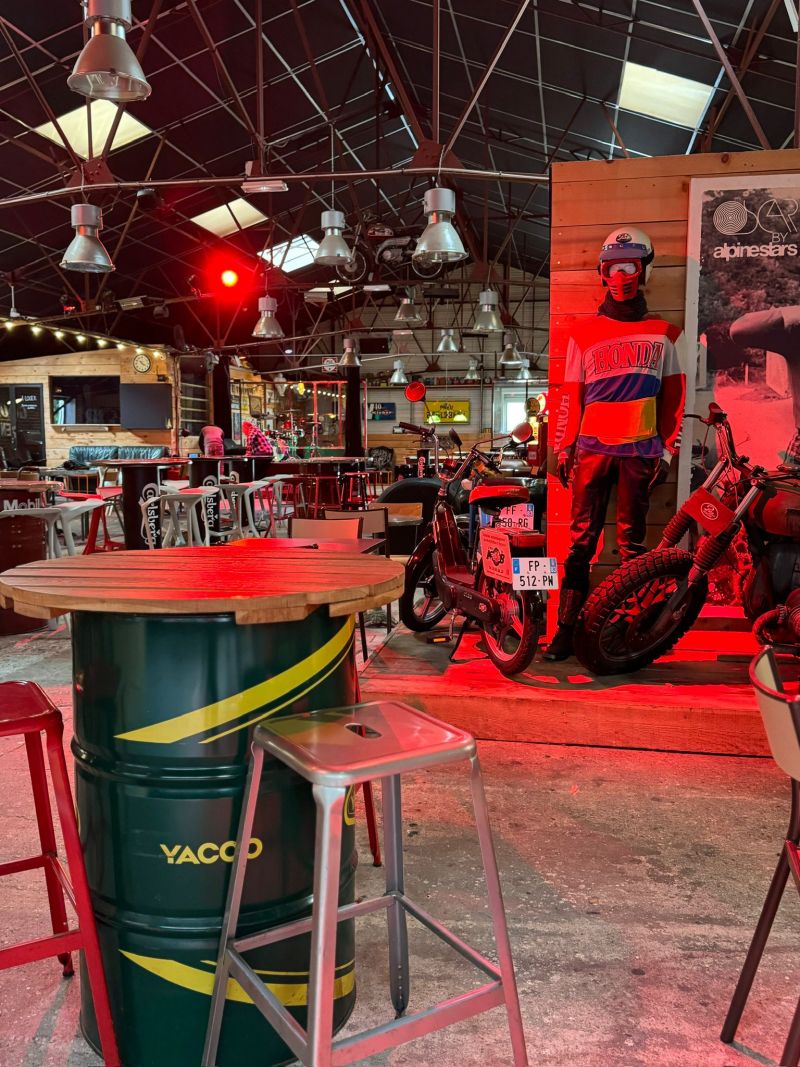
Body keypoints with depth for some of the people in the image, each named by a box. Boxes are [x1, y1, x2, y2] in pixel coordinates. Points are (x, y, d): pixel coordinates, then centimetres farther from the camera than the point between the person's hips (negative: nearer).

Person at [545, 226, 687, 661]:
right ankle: (567, 628, -1)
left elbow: (674, 396, 11)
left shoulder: (665, 334, 11)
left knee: (633, 543, 5)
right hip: (592, 447, 0)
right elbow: (570, 397, 10)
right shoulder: (584, 333, 10)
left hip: (640, 452, 0)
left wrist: (667, 449, 4)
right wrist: (563, 449, 6)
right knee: (581, 540, -3)